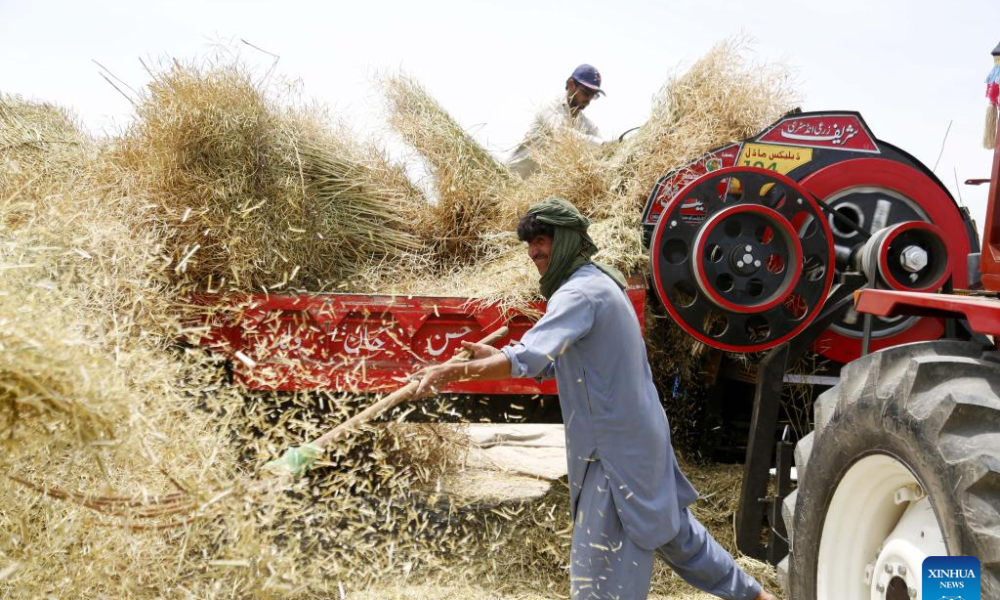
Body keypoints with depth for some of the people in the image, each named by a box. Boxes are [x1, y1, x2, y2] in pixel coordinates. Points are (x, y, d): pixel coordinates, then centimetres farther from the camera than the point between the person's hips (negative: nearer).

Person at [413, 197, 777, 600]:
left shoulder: (581, 292, -19)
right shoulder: (600, 283, 13)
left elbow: (531, 358, -33)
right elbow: (553, 361, 18)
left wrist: (453, 371, -32)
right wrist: (495, 356, 8)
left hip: (617, 450, -10)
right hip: (640, 438, 10)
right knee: (673, 529, 26)